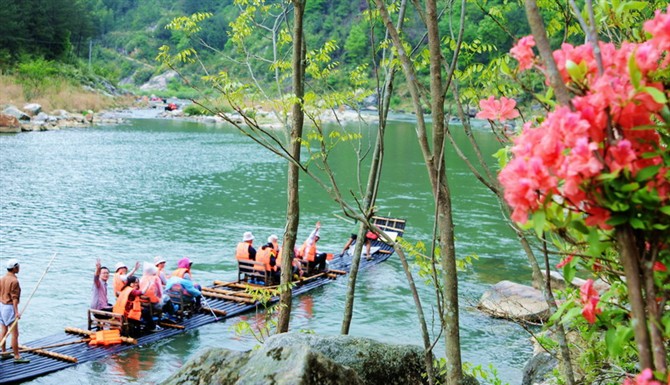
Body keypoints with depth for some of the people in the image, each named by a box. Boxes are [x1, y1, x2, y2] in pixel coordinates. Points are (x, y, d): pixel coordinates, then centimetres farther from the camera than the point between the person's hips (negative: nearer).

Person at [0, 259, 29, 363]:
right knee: (15, 333, -6)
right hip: (9, 307, -9)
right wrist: (16, 312, -21)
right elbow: (14, 298, -20)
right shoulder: (14, 281, -17)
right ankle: (17, 357, -6)